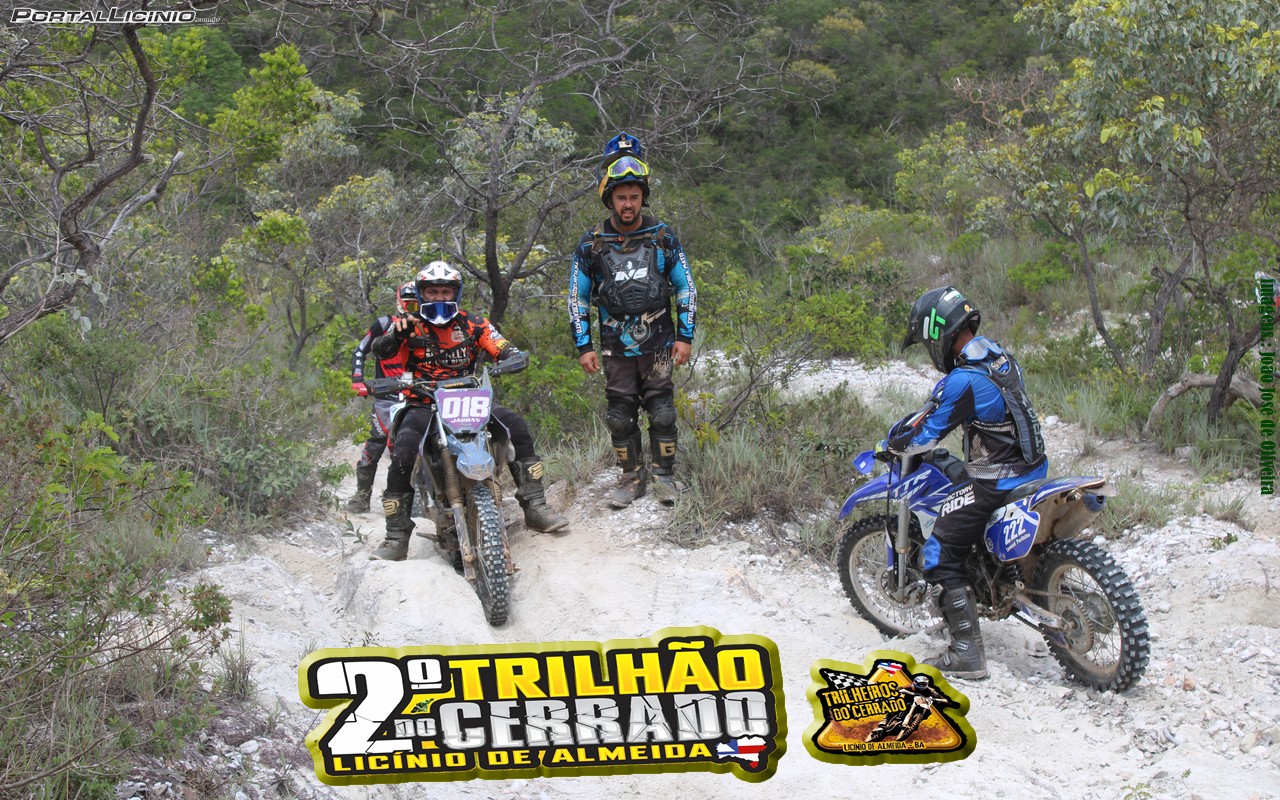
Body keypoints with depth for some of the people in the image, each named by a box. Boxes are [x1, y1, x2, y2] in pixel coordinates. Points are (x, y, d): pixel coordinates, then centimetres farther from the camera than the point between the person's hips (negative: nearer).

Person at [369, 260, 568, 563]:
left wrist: (514, 359, -28)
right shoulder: (410, 324, 3)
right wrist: (397, 333, -34)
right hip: (423, 405, -2)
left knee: (515, 424, -21)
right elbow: (380, 350, -12)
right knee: (403, 453, -29)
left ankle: (534, 505, -13)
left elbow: (507, 351, -3)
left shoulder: (472, 323, 6)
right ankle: (396, 537, -19)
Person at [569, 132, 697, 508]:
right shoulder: (592, 244, 0)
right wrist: (583, 346, 1)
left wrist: (685, 336, 0)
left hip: (659, 345, -1)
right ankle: (632, 477, 18)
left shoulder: (662, 237, 1)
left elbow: (686, 287, 6)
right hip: (616, 347, 1)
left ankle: (665, 475, 14)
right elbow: (577, 297, 6)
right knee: (620, 416, 4)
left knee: (662, 412, 0)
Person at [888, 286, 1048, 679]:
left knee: (940, 556, -4)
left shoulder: (964, 380, -23)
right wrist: (918, 419, 24)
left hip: (994, 482, -10)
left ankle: (967, 653, -6)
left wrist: (893, 443, 4)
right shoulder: (999, 355, 5)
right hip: (1032, 467, 10)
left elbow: (927, 437, -14)